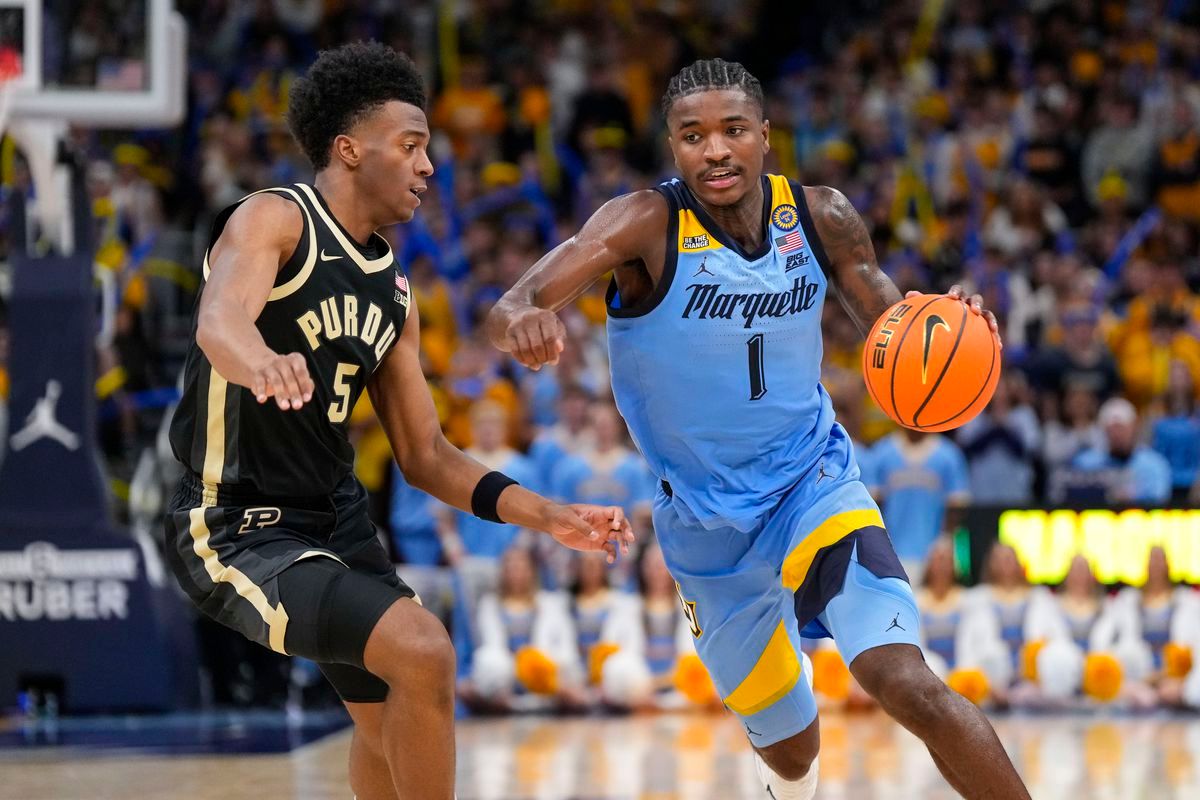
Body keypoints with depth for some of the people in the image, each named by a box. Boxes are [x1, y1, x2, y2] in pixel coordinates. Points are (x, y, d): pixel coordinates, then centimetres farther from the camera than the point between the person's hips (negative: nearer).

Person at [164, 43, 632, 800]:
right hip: (239, 531, -9)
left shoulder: (392, 292, 9)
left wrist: (546, 515, 1)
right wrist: (264, 363, -61)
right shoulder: (273, 220, -15)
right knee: (423, 651, -26)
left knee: (390, 715, 23)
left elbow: (426, 456, 13)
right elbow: (220, 320, -37)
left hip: (338, 519, 9)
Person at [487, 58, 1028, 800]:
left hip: (815, 484, 0)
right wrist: (521, 319, -58)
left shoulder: (822, 217, -9)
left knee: (906, 682, -24)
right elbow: (511, 310, -33)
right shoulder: (646, 224, -19)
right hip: (707, 526, 0)